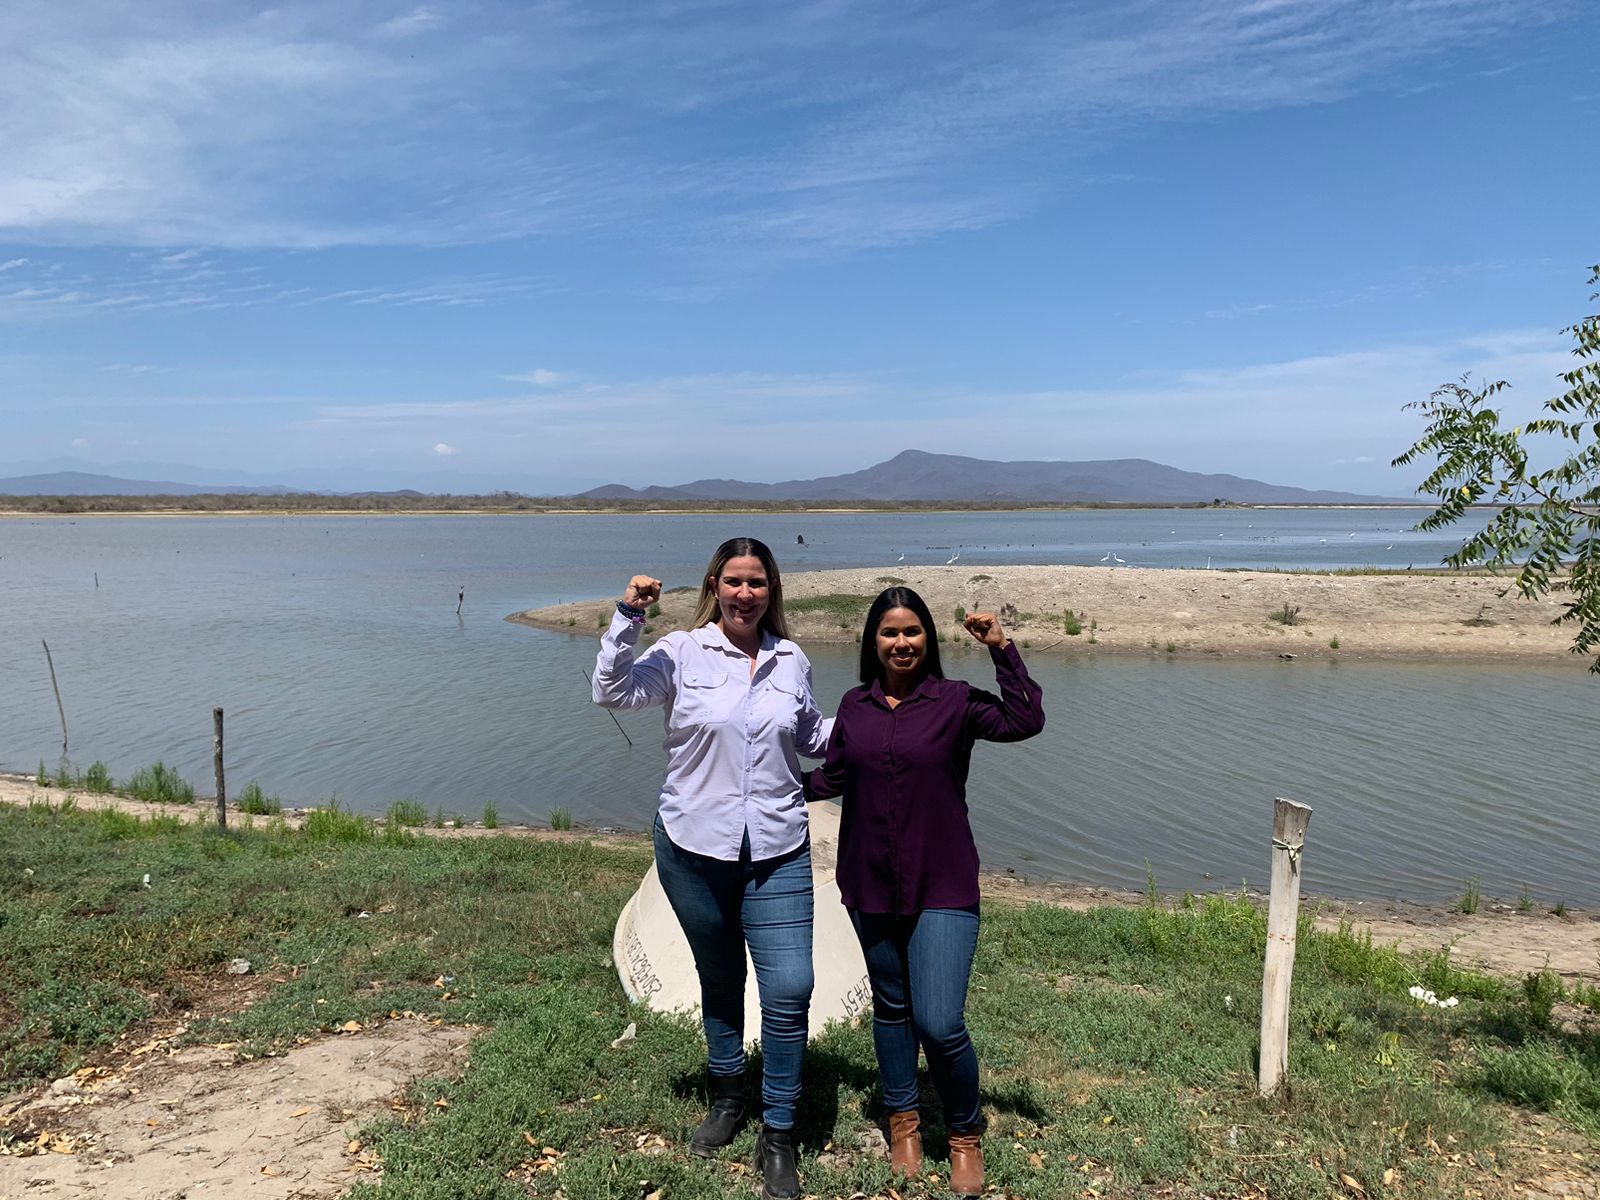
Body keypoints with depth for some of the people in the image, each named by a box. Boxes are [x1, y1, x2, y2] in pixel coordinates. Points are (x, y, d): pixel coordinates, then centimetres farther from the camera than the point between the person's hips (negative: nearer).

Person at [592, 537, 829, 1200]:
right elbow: (613, 690, -16)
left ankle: (777, 1138, 14)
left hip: (778, 852, 1)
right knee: (719, 981, 17)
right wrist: (628, 617, -24)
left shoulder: (791, 660, 5)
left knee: (789, 989, -5)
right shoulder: (683, 652, -5)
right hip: (694, 848, -1)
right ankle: (727, 1097, 43)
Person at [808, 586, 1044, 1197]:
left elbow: (1024, 722, -20)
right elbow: (833, 776, 13)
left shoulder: (954, 701, -6)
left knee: (940, 1025, -9)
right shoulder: (855, 705, 4)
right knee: (890, 1006, 19)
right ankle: (902, 1119, 41)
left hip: (942, 890, -4)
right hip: (869, 886, 4)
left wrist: (1002, 649, -23)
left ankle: (965, 1135, 19)